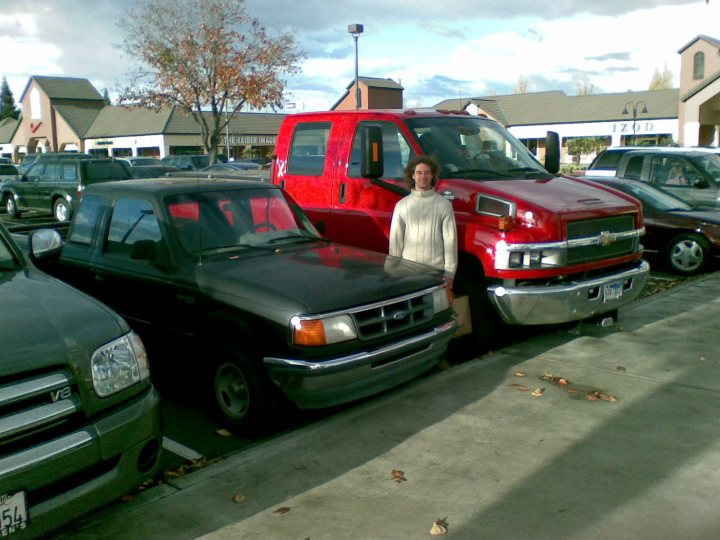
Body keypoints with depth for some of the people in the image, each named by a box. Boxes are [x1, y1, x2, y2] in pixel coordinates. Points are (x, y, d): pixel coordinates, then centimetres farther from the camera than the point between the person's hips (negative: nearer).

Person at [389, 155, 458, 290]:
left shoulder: (444, 205, 3)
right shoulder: (402, 205, 7)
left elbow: (450, 240, 0)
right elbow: (395, 240, 8)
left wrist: (449, 273, -4)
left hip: (436, 270, -1)